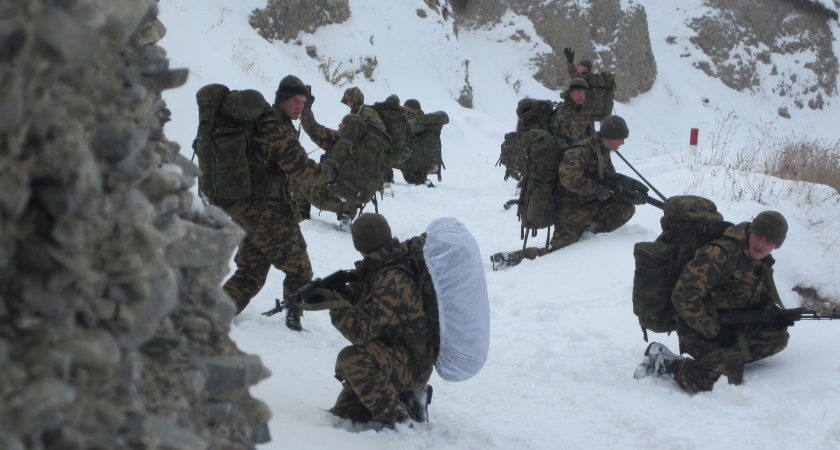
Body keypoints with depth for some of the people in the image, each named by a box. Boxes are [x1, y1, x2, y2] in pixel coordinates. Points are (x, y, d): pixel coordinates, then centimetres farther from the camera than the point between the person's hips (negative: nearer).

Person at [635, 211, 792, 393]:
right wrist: (713, 330, -23)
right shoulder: (723, 253, -21)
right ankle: (662, 363, -8)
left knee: (777, 336, -6)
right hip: (699, 329, -9)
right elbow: (683, 295, -25)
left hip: (733, 327, 9)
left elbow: (766, 298, 22)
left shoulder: (762, 262, 7)